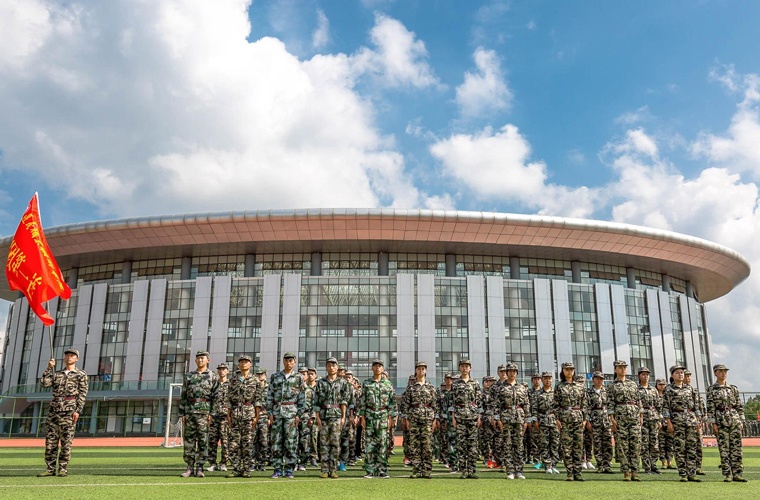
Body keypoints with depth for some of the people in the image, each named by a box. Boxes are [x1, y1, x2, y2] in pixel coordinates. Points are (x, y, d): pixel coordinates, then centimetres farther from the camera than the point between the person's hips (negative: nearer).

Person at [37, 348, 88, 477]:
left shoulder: (81, 374, 6)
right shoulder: (57, 374, 19)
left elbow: (82, 394, -1)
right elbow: (44, 383, 3)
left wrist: (78, 410, -10)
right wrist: (49, 368, 2)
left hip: (69, 410, -4)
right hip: (54, 408, 4)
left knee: (66, 441, -4)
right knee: (50, 440, 2)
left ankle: (63, 468, 2)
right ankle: (50, 468, 8)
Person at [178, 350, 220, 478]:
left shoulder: (213, 376, 3)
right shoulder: (189, 376, 13)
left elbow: (215, 397, -2)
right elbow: (183, 396, 13)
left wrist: (212, 414, -9)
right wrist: (182, 413, 6)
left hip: (204, 413, -3)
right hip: (189, 412, 3)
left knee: (203, 441, -2)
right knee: (189, 441, 3)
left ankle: (199, 468, 4)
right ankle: (190, 467, 10)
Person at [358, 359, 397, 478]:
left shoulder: (388, 384, 6)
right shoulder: (366, 383, 6)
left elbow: (392, 402, 5)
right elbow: (362, 401, 5)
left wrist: (392, 418, 0)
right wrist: (362, 417, -1)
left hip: (383, 417, 0)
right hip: (369, 416, 0)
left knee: (383, 444, 1)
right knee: (369, 443, 0)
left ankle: (382, 470, 7)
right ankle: (370, 471, 6)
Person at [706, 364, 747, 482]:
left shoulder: (733, 388, 11)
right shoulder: (711, 389, 0)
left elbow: (739, 406, 12)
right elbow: (710, 408, -4)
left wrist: (741, 421, 6)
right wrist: (713, 423, -9)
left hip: (735, 419, 3)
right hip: (721, 421, -3)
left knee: (736, 447, 2)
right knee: (724, 448, -1)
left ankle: (737, 473, 8)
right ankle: (727, 474, 4)